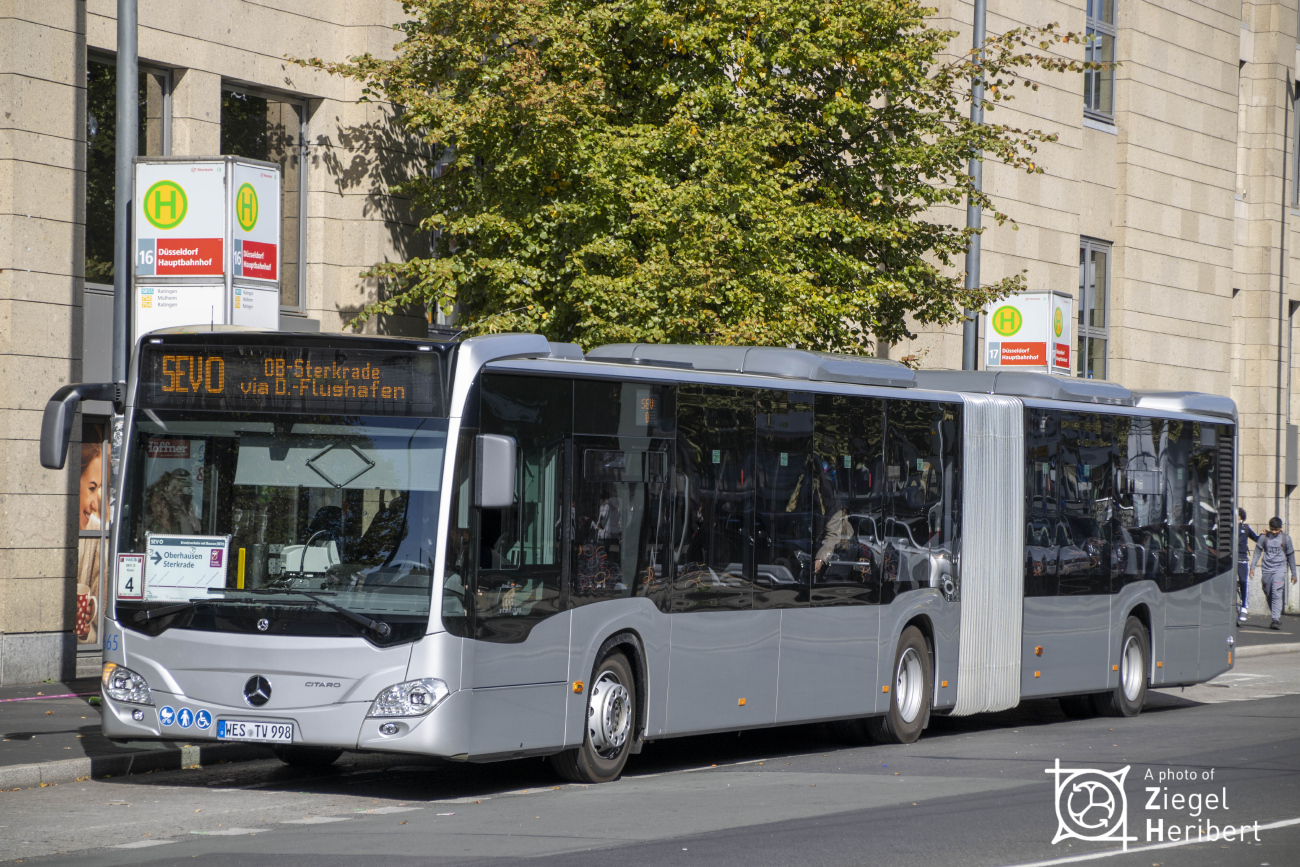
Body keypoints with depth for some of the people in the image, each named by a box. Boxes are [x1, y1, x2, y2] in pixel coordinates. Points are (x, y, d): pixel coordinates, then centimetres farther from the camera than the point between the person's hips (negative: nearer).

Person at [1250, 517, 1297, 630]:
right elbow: (1257, 552, 9)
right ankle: (1277, 617, 23)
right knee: (1268, 595, 7)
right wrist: (1252, 567, -2)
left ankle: (1276, 620, -23)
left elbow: (1290, 556, 11)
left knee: (1276, 593, -18)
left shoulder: (1286, 539, 3)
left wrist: (1293, 574, 13)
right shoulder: (1264, 537, 4)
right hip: (1267, 569, 3)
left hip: (1280, 569, -3)